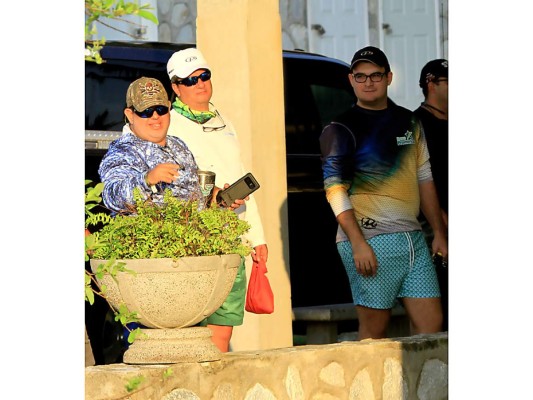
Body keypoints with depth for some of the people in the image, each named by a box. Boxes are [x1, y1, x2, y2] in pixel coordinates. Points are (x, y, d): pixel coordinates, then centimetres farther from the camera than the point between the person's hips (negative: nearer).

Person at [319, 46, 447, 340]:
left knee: (431, 325, 0)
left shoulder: (409, 122, 16)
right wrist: (358, 244, -17)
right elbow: (335, 190, -9)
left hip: (413, 239, 6)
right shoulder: (341, 129, -1)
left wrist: (439, 233, 14)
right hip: (371, 240, -5)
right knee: (374, 332, -4)